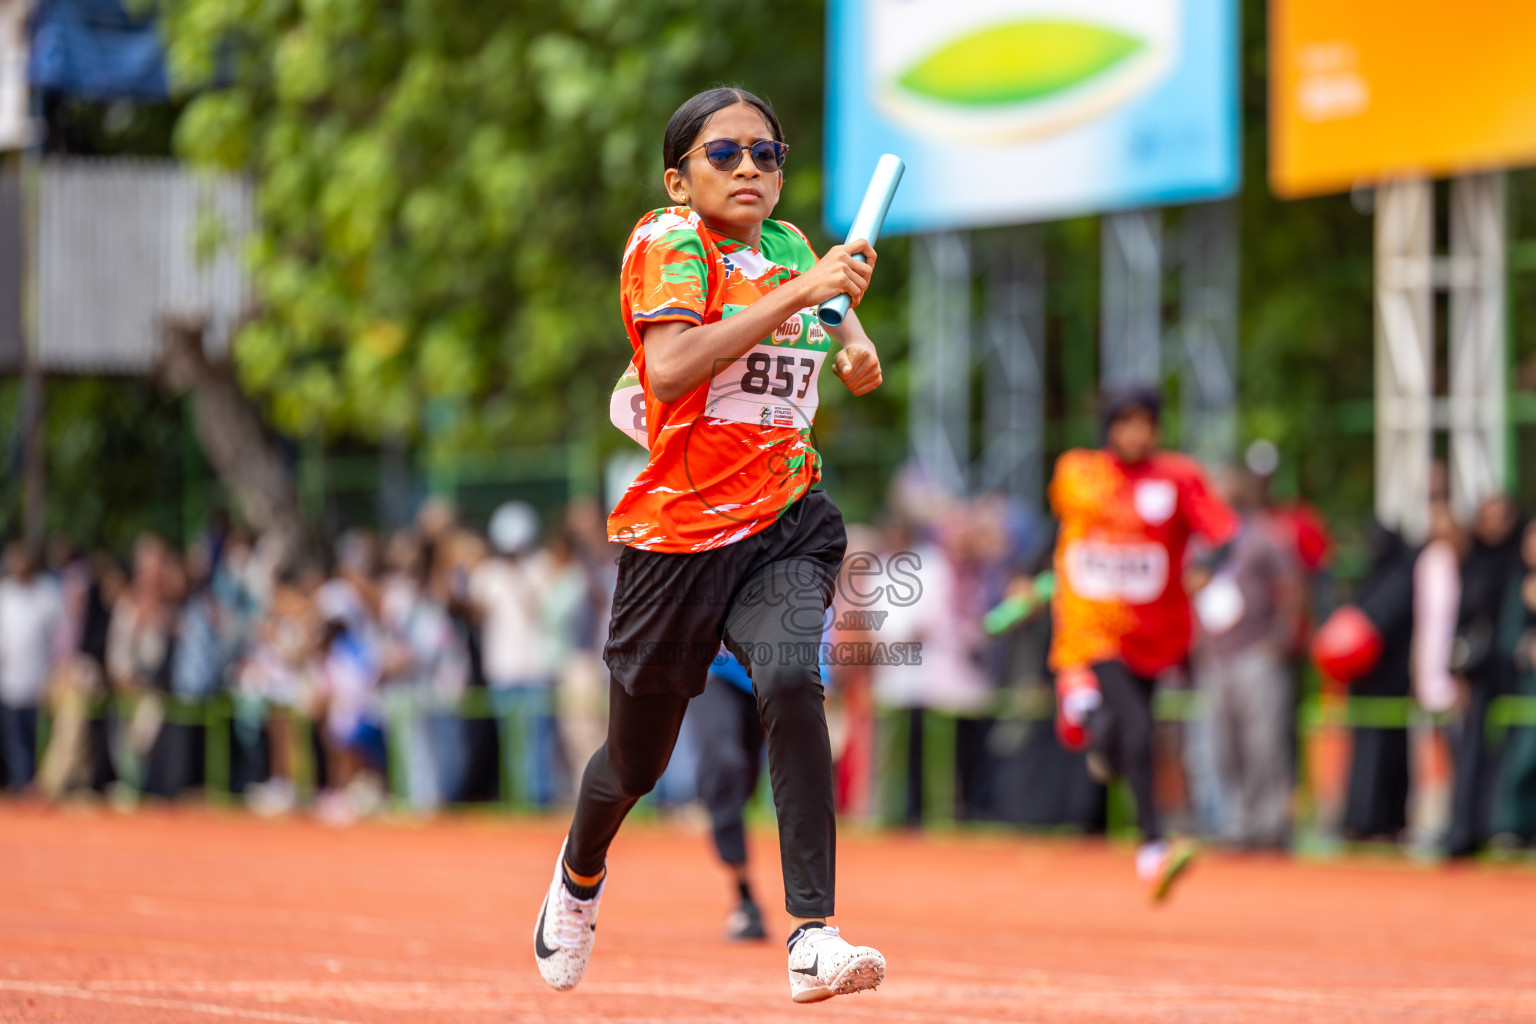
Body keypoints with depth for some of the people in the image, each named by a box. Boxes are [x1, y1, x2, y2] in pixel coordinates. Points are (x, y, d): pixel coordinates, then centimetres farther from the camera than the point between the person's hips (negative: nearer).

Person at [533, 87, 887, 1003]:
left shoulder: (791, 245, 8)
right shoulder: (668, 242, -9)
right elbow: (669, 370, -28)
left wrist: (852, 334, 12)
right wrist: (800, 292, -28)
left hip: (785, 523, 3)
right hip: (679, 534, -3)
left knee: (792, 681, -29)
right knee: (636, 765, 13)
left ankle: (814, 937, -35)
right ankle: (582, 870, 50)